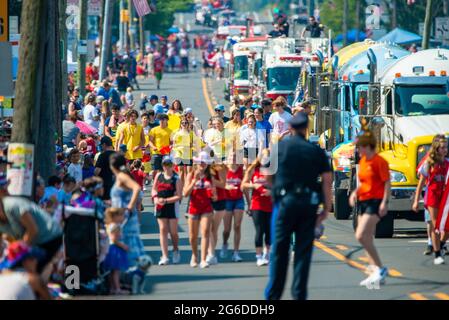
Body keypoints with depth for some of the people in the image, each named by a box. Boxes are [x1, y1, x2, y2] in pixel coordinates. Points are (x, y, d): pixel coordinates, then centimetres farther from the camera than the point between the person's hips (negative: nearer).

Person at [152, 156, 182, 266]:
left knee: (173, 231, 2)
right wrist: (155, 197, -5)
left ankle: (176, 250, 29)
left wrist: (165, 200, -18)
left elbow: (179, 196, -10)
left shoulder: (176, 179, -7)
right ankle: (165, 256, -3)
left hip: (172, 206, -4)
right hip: (160, 207, 4)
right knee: (162, 230, -1)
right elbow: (154, 189, 16)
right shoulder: (159, 176, 7)